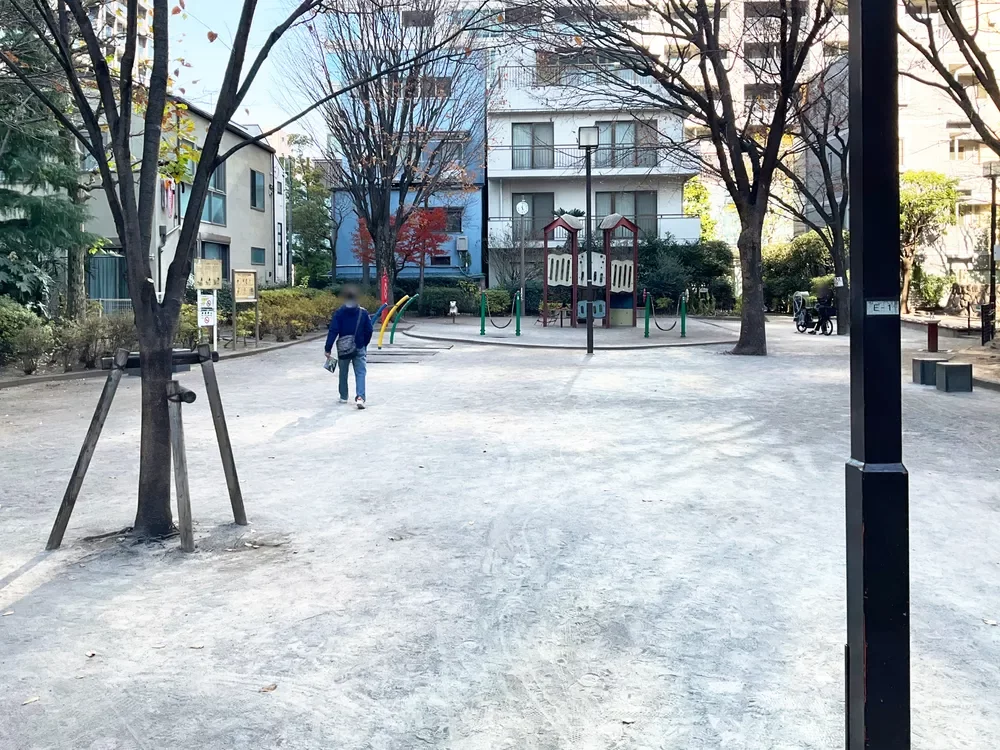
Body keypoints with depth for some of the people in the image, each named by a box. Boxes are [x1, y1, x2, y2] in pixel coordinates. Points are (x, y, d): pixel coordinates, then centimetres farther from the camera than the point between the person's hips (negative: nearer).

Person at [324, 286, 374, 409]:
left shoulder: (339, 313, -8)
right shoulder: (363, 312, -3)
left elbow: (333, 331, -11)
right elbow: (369, 330, 1)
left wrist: (328, 349, -8)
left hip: (343, 348, 0)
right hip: (360, 348, 0)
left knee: (343, 373, 17)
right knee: (360, 373, -2)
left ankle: (343, 397, 27)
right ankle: (360, 397, -21)